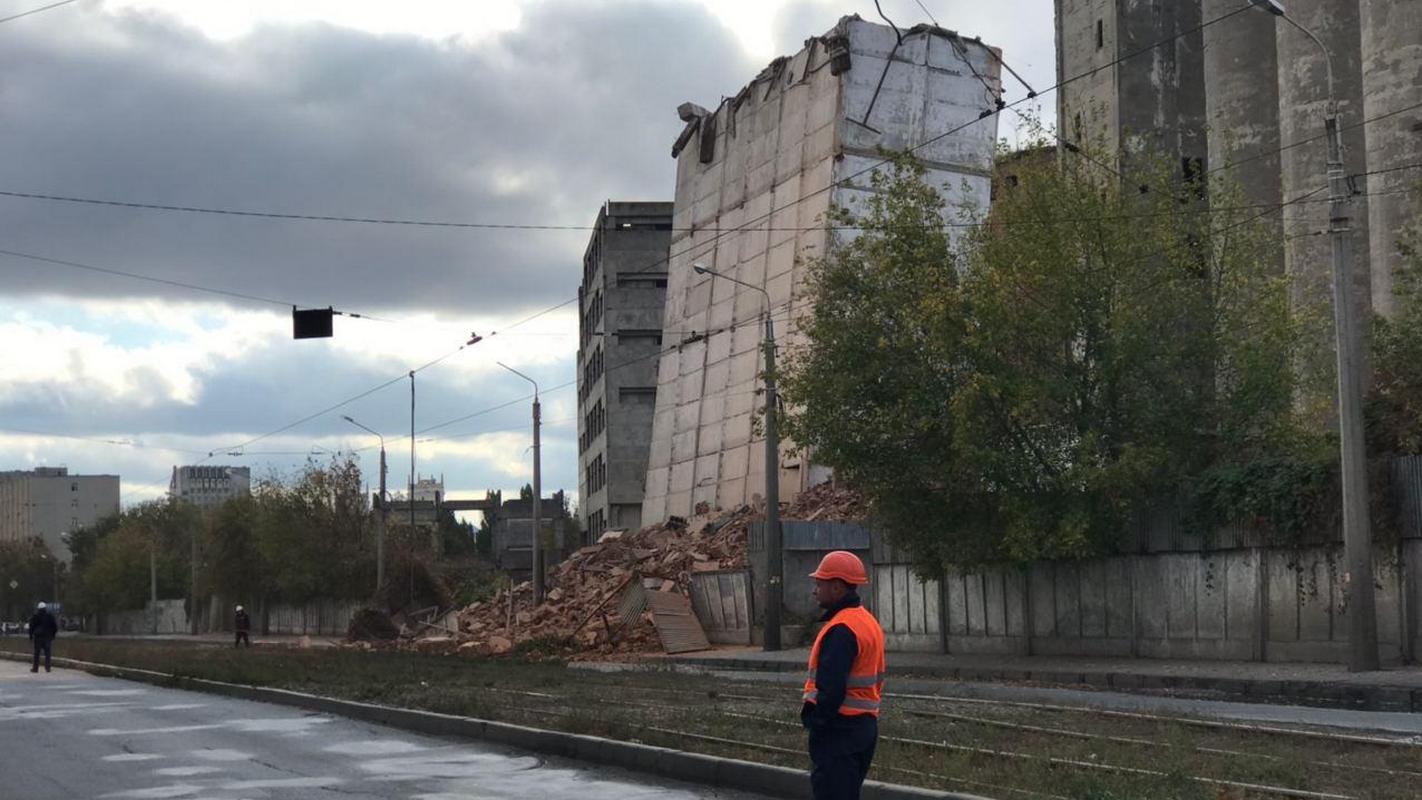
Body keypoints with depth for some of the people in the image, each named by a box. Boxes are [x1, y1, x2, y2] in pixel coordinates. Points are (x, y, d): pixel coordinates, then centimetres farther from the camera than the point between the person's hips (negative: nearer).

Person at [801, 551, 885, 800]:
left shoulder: (841, 630, -19)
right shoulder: (868, 622, 14)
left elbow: (831, 689, -26)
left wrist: (814, 721, -13)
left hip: (839, 731, -10)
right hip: (865, 724, 10)